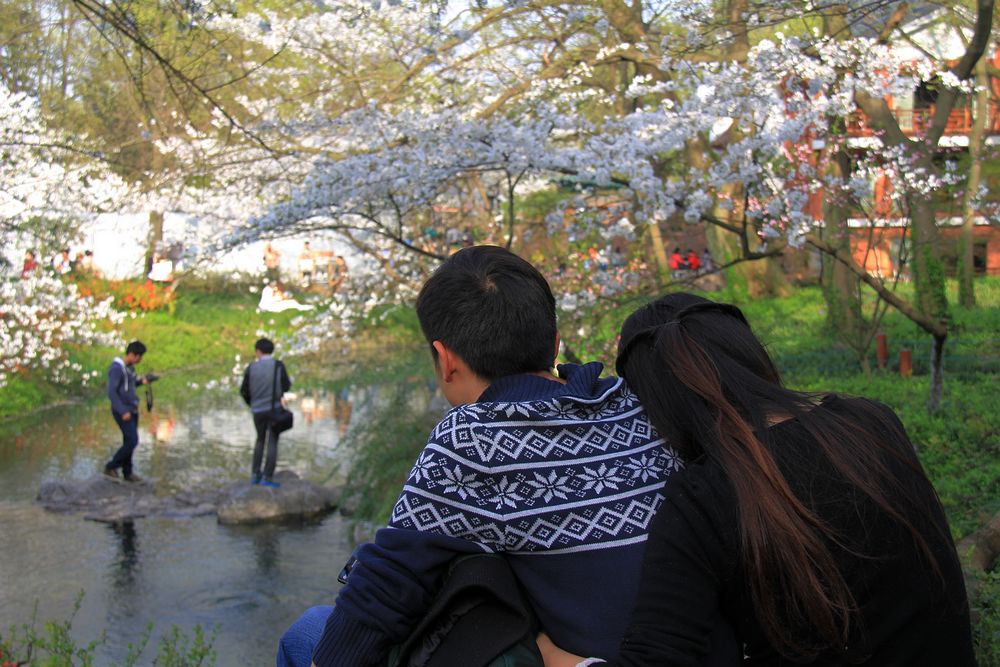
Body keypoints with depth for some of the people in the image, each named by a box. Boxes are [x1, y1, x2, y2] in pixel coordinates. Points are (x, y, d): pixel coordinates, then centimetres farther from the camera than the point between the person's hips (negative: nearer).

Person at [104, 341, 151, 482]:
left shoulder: (129, 367, 9)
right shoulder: (117, 368, -18)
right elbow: (111, 392, -22)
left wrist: (141, 381, 5)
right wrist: (123, 411, -24)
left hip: (132, 410, 8)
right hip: (122, 411, -8)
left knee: (129, 442, 11)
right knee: (132, 441, -10)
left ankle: (127, 472, 19)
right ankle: (111, 466, 4)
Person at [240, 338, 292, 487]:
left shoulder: (251, 368, -3)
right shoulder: (278, 365, -8)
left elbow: (244, 391, 2)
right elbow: (286, 386, -1)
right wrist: (289, 381, 23)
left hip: (258, 410, 3)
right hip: (274, 408, -3)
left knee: (260, 440, 21)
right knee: (272, 442, 2)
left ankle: (255, 474, 17)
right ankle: (267, 478, -4)